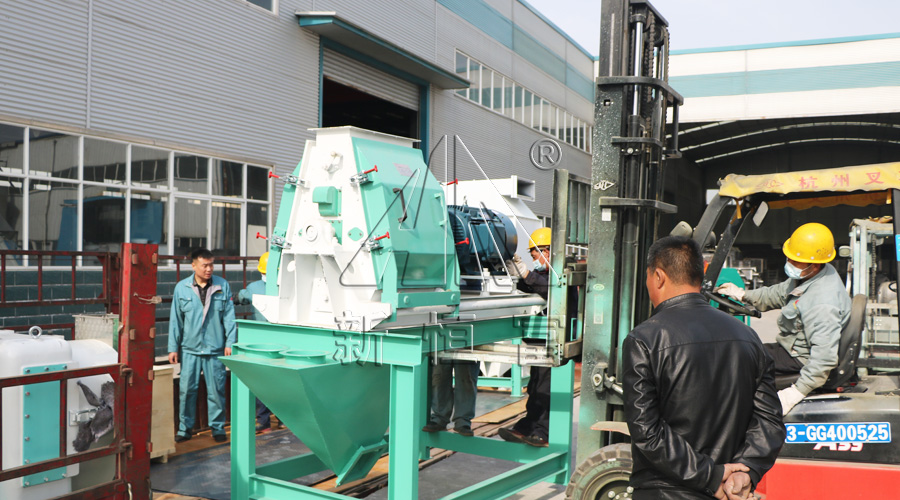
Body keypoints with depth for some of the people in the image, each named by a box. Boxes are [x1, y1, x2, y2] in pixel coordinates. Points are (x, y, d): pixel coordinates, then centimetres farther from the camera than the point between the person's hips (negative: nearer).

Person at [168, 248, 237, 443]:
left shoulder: (223, 286, 2)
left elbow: (229, 316, 4)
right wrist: (173, 347, 4)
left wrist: (230, 342, -2)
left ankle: (217, 427, 18)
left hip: (215, 348, 0)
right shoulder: (182, 288, 3)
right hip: (190, 348, 1)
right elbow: (175, 319, 6)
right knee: (187, 389, 4)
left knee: (216, 390, 4)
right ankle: (185, 428, 18)